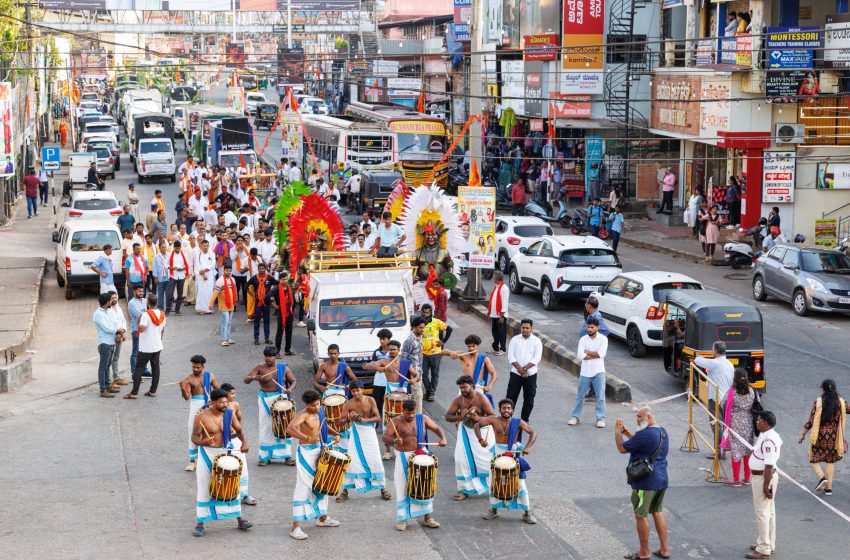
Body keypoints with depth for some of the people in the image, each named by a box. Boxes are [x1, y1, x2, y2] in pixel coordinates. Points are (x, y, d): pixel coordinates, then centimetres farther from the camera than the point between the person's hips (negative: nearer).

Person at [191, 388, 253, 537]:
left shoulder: (229, 414, -4)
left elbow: (239, 430, 4)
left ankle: (240, 519, 21)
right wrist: (203, 442, -34)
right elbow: (194, 437, -12)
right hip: (207, 454, -3)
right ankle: (200, 523, 10)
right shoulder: (202, 417, -14)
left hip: (226, 452, 3)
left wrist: (244, 442, -15)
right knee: (204, 489, 2)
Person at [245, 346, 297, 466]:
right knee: (265, 428, 1)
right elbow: (246, 380, -10)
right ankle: (264, 456, 10)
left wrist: (290, 389, -15)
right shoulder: (259, 368, -2)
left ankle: (287, 456, 7)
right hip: (265, 400, 0)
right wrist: (253, 377, -33)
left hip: (281, 399, 0)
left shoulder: (283, 368, 2)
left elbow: (293, 381, 8)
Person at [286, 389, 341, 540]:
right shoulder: (303, 415, -19)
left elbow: (325, 427, 24)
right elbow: (290, 429, -36)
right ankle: (296, 527, -7)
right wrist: (307, 438, -44)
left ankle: (323, 518, 39)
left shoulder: (319, 413, 6)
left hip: (319, 450, 9)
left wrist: (335, 434, 5)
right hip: (306, 452, -9)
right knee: (303, 488, -9)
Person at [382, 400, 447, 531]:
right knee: (402, 488, -1)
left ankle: (428, 517, 13)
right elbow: (385, 437, -12)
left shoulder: (422, 419, 2)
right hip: (403, 458, -2)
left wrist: (443, 438, -15)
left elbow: (437, 428, 6)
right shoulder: (396, 421, -6)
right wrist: (394, 440, -34)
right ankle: (402, 519, 9)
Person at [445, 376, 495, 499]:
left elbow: (492, 417, -18)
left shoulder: (482, 399, -18)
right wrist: (459, 417, -26)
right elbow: (447, 416, -6)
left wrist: (478, 418, -35)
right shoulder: (458, 400, -8)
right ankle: (465, 489, 8)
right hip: (466, 432, 3)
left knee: (487, 459, 2)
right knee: (462, 459, -4)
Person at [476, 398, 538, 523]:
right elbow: (477, 425, -2)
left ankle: (527, 513, 8)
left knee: (520, 483, -2)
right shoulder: (494, 420, -5)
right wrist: (480, 439, -18)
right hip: (498, 454, 2)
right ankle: (494, 509, 31)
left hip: (514, 454, -2)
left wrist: (528, 447, -26)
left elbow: (533, 433, -11)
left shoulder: (518, 422, -8)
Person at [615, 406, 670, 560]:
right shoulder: (662, 432, 11)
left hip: (646, 482, -9)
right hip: (662, 480, 9)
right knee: (658, 512, 18)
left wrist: (617, 432, 1)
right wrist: (629, 434, 15)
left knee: (640, 516, 3)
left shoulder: (645, 434, -19)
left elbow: (622, 449, -13)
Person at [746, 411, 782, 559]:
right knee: (769, 511, 18)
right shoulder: (768, 435, 8)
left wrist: (766, 486, -24)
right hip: (764, 476, 11)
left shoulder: (768, 440, -25)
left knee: (762, 512, -4)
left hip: (763, 478, -11)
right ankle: (768, 543, 30)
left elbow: (769, 465, -27)